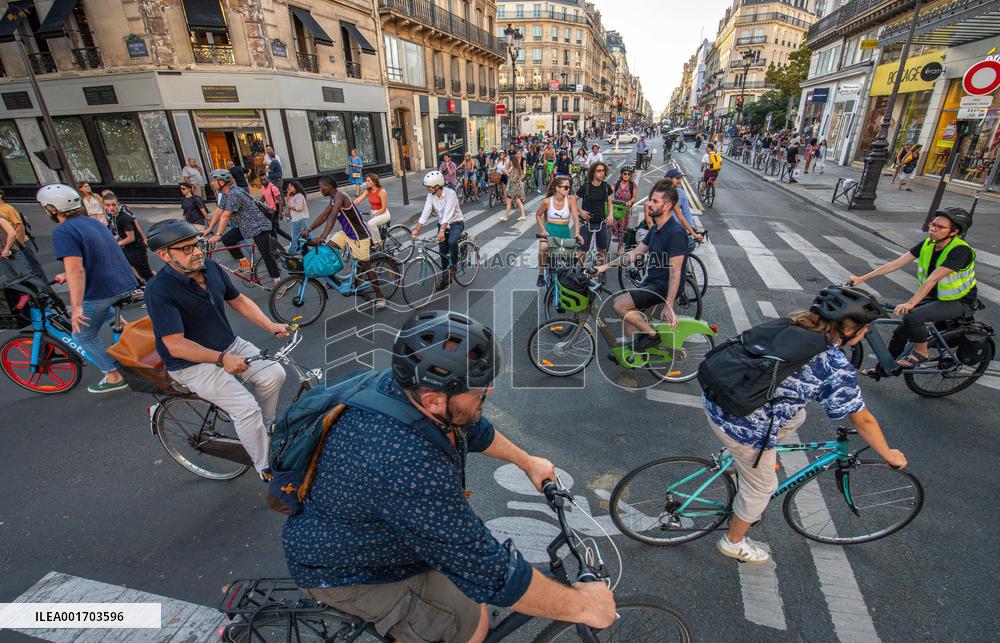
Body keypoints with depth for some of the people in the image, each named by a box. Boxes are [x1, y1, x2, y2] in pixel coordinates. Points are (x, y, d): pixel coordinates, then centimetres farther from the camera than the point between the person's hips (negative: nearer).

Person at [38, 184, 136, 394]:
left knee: (84, 336, 13)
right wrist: (68, 275, 34)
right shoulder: (94, 222, 11)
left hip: (103, 290, -7)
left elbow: (76, 269, -25)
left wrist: (76, 307, -26)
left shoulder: (63, 231, -15)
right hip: (126, 283, 7)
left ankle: (114, 377, 17)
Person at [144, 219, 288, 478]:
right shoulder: (159, 290, -22)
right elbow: (176, 346, -25)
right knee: (247, 407, -21)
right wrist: (222, 359, -31)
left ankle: (263, 429, 11)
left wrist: (271, 326, -1)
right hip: (193, 364, -6)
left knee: (274, 374, -14)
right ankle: (265, 468, -1)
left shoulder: (210, 267, -2)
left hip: (230, 344, 7)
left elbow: (238, 300, 9)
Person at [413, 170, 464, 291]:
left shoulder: (450, 193, -26)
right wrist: (417, 229, -23)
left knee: (452, 242, -33)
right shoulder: (431, 195, -9)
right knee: (443, 252, 4)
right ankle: (445, 278, 19)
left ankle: (453, 265, -7)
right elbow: (425, 213, -13)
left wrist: (442, 231, -46)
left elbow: (448, 213, -36)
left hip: (456, 223, -5)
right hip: (442, 224, 5)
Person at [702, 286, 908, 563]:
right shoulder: (838, 369, -10)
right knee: (762, 487, 19)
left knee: (797, 417, 30)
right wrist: (889, 455, 20)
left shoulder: (794, 325, 9)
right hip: (742, 424, -7)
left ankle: (748, 462, 36)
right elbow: (863, 421, 3)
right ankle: (734, 541, 42)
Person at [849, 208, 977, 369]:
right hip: (934, 297, 6)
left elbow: (933, 279, -34)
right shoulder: (928, 244, -4)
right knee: (901, 331, -2)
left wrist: (910, 303, -43)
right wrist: (861, 279, -16)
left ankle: (921, 352, -7)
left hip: (959, 302, -6)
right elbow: (895, 264, -9)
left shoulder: (960, 250, -23)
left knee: (912, 317, -30)